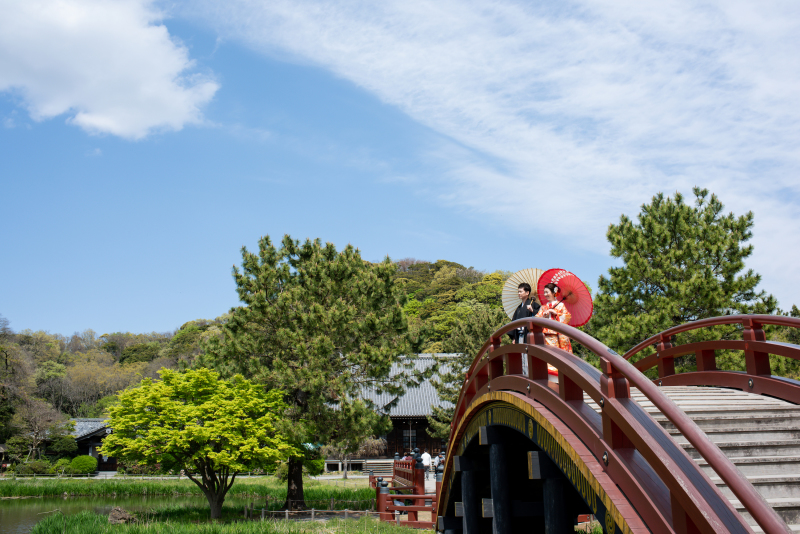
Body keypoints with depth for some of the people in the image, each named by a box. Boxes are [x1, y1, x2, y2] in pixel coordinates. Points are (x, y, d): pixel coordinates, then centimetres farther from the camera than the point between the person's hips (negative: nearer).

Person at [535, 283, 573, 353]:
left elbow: (567, 317, -4)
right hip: (546, 336, 3)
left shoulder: (560, 305, 6)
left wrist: (555, 313, -10)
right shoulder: (543, 307, 19)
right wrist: (543, 316, -7)